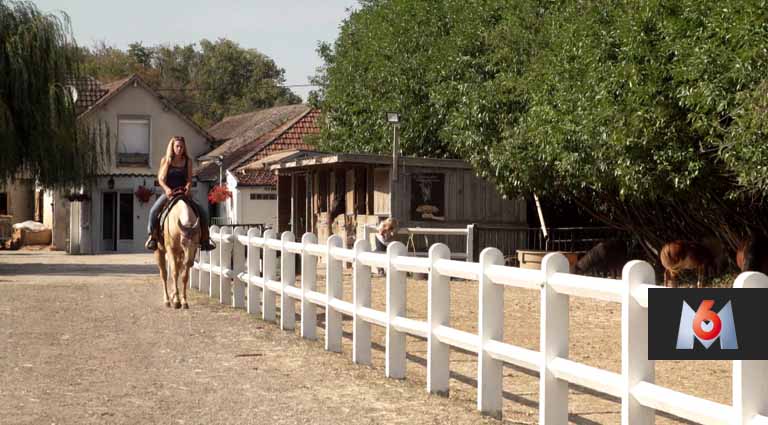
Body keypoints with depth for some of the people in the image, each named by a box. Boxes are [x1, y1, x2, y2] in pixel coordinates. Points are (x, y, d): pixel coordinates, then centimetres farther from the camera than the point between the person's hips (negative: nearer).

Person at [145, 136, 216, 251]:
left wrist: (188, 187, -19)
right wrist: (167, 189, -20)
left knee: (202, 212, -11)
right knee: (154, 210, -28)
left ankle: (204, 239, -1)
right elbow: (160, 179, -1)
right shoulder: (165, 160, 3)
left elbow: (189, 179, 4)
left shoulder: (188, 162, 7)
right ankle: (152, 237, -22)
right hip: (168, 193, -2)